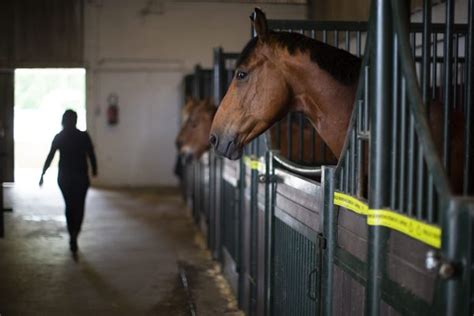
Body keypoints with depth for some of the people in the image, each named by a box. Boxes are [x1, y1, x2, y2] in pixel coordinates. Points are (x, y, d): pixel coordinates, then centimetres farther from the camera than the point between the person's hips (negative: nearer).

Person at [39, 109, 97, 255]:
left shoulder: (58, 137, -2)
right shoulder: (84, 136, -7)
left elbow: (50, 157, -2)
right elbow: (91, 155, -6)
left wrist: (42, 174, 5)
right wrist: (94, 170, 10)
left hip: (64, 177, 2)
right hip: (80, 176, -2)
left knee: (69, 206, 17)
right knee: (79, 207, 5)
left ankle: (72, 237, 19)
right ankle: (74, 235, -16)